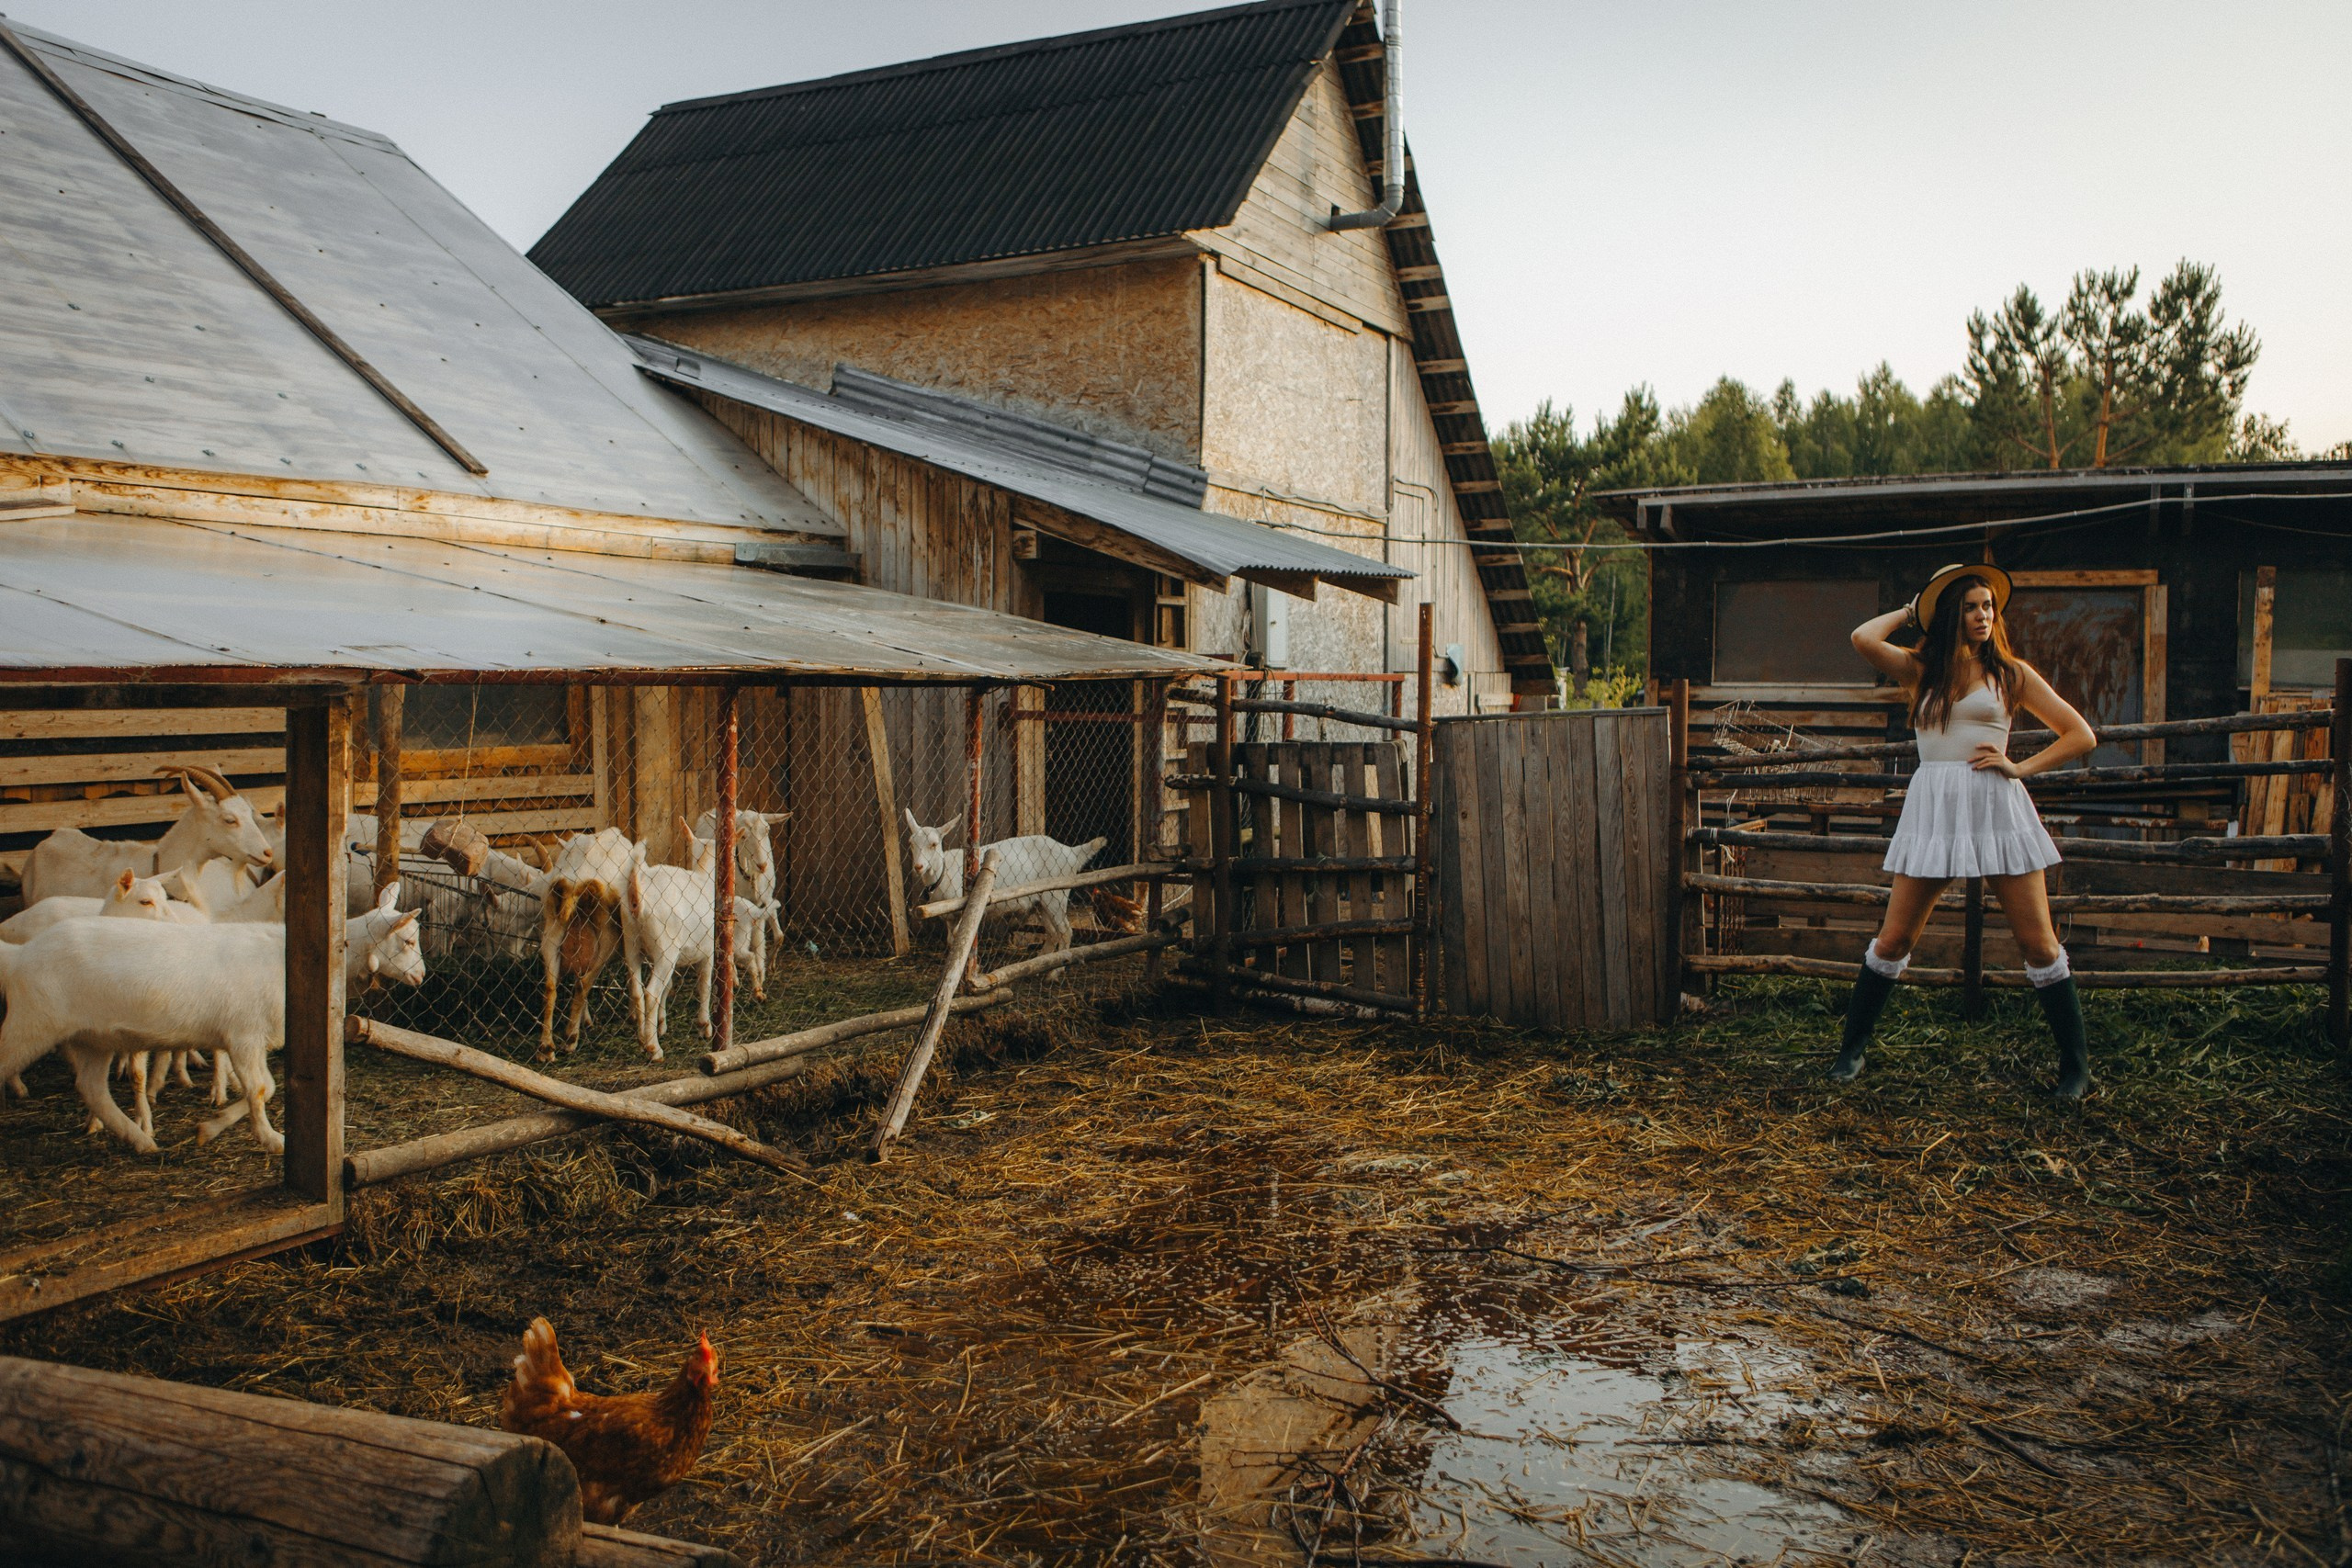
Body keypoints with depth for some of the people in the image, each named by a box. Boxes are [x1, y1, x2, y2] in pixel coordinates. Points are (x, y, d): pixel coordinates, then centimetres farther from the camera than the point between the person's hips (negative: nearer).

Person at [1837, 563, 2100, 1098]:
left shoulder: (2011, 673, 8)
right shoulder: (1919, 669, 10)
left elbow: (2081, 736, 9)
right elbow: (1863, 639, -9)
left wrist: (2020, 767, -2)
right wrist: (1909, 612, 7)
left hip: (1997, 807, -1)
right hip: (1932, 808, 1)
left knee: (2038, 942, 0)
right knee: (1895, 937, 2)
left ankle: (2076, 1062, 12)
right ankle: (1854, 1047, 17)